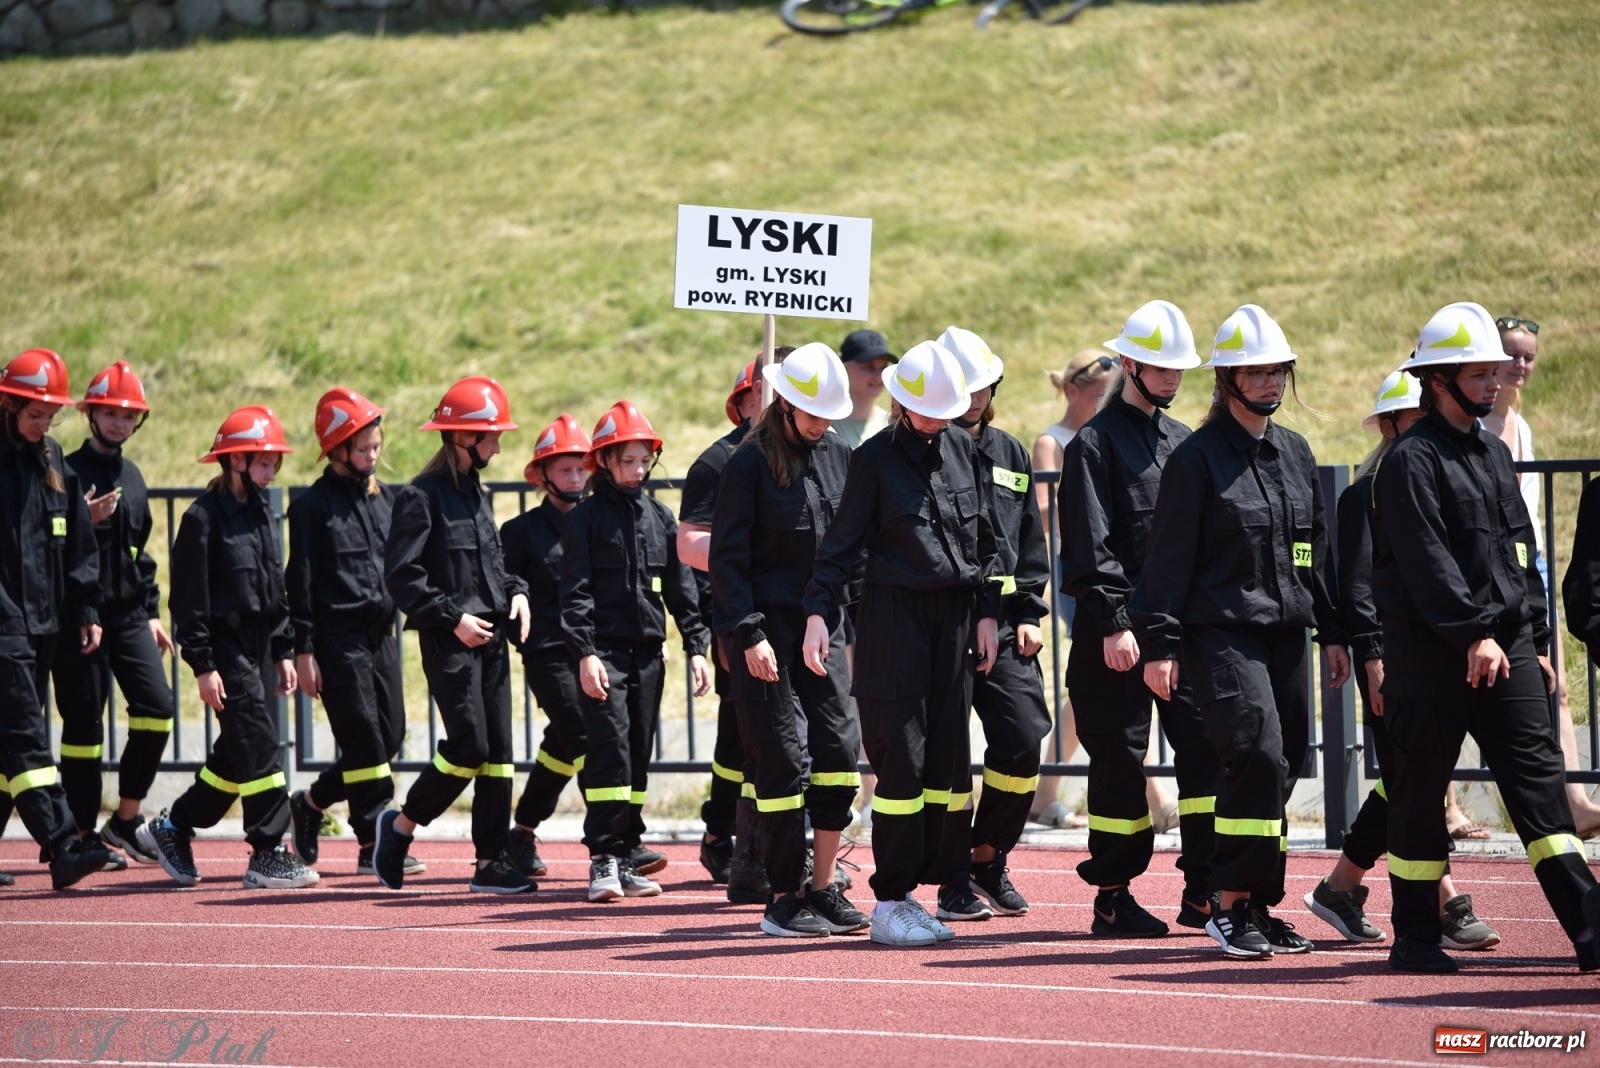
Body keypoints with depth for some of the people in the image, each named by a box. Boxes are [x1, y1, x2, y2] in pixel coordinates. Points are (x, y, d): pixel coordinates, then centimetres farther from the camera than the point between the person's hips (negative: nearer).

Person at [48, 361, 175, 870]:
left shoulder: (131, 476, 16)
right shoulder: (70, 473, -5)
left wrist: (151, 612, 19)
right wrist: (82, 520, -27)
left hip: (129, 616, 6)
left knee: (156, 707, -6)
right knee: (83, 725, -2)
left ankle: (124, 822, 5)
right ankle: (83, 834, 5)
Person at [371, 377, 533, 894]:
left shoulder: (478, 494, 16)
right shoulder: (422, 496, -9)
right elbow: (401, 574, -13)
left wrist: (515, 591, 7)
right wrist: (453, 616, -17)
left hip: (491, 637, 8)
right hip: (449, 640, -8)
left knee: (497, 751, 3)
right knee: (469, 746, -13)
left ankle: (491, 862, 5)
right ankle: (401, 824, 7)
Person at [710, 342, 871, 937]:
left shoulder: (837, 454, 10)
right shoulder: (751, 463, -8)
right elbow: (727, 558, -9)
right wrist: (749, 635, -16)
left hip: (823, 620, 6)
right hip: (766, 625, -6)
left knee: (840, 744, -1)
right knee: (780, 758, -4)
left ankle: (823, 888, 8)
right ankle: (786, 897, 3)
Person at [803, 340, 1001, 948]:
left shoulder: (962, 450, 10)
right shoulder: (876, 457, -3)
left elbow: (982, 535, 15)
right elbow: (842, 543, -3)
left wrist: (986, 612, 10)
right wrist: (819, 611, -12)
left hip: (955, 615, 5)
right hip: (893, 617, -5)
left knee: (947, 756, 5)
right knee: (900, 757, -7)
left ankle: (930, 885, 11)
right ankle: (890, 903, -3)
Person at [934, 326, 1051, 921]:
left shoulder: (1010, 455, 15)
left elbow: (1031, 543, 20)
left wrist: (1029, 614, 8)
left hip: (1003, 626, 4)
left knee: (1023, 740, -6)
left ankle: (988, 858, 14)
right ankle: (955, 882, 6)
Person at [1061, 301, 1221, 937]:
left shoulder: (1182, 443, 16)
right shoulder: (1096, 443, -3)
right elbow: (1091, 545, -10)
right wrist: (1114, 622, -17)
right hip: (1119, 628, -5)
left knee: (1207, 746, -5)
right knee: (1120, 759, 0)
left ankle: (1202, 892, -2)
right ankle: (1113, 896, 8)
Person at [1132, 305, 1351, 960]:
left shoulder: (1295, 454, 14)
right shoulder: (1197, 458, -5)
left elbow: (1316, 548, 21)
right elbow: (1170, 557, -7)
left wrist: (1333, 631, 18)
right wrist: (1160, 645, -11)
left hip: (1286, 634, 7)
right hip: (1222, 632, -7)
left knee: (1281, 769, 5)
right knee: (1258, 756, -19)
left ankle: (1259, 906, 14)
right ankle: (1231, 906, -11)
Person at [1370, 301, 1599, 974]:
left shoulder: (1493, 454, 17)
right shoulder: (1412, 461, -8)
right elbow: (1427, 564, -16)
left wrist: (1537, 639, 14)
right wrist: (1474, 634, -21)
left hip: (1506, 646, 7)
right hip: (1430, 657, -7)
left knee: (1537, 776, -3)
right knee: (1420, 791, 2)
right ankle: (1415, 938, 11)